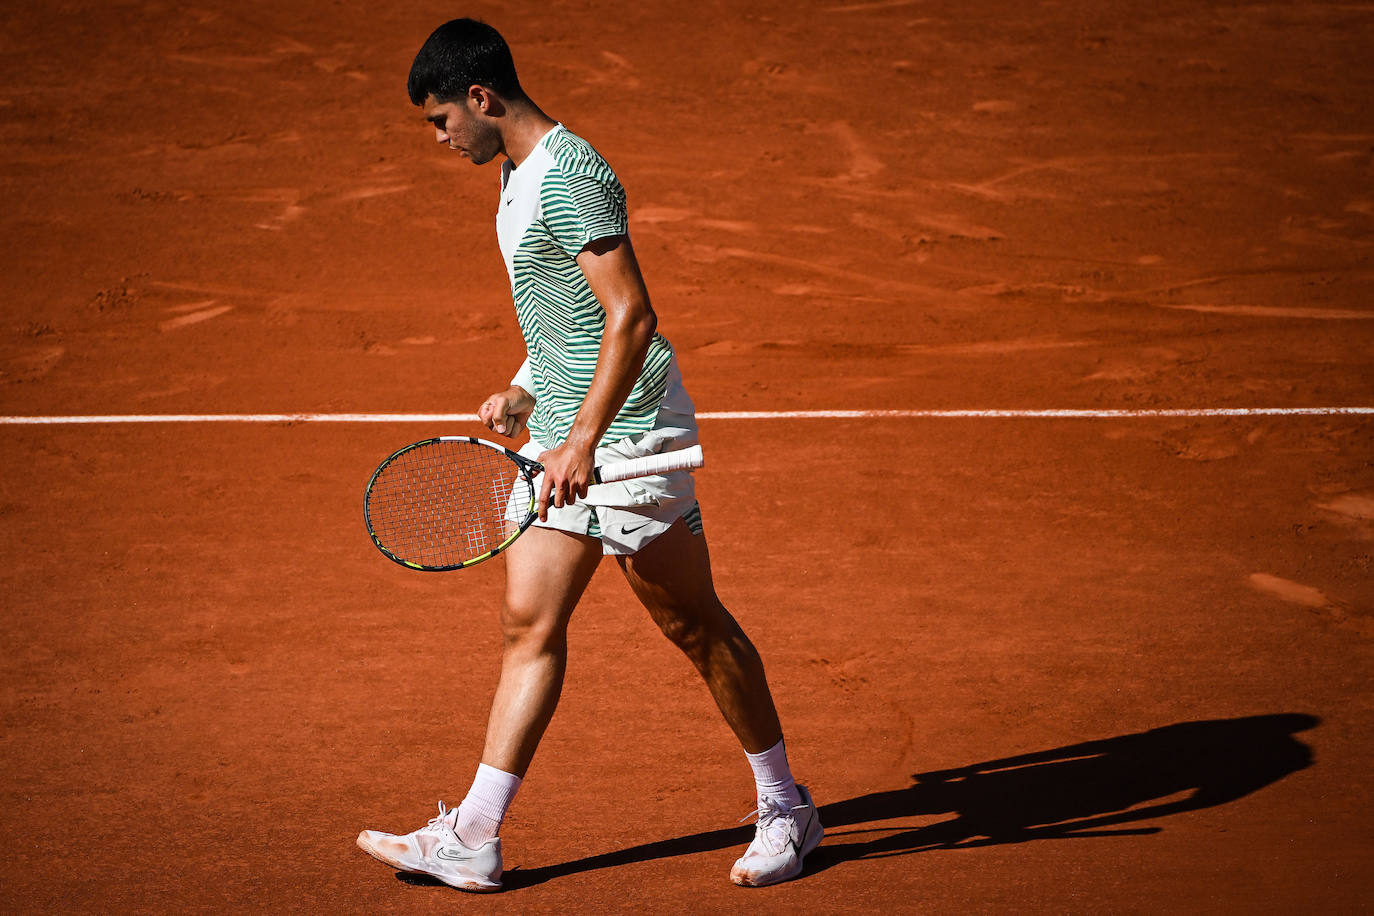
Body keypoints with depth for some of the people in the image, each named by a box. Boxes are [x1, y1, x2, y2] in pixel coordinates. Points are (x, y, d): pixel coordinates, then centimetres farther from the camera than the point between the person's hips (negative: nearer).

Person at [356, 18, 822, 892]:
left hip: (627, 431, -9)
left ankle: (786, 809, 15)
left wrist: (583, 443, -25)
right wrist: (527, 391, 14)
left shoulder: (570, 175, -19)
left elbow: (631, 318, -24)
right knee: (531, 624, 5)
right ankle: (473, 837, 4)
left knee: (695, 624, 1)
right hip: (562, 434, 9)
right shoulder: (520, 174, 13)